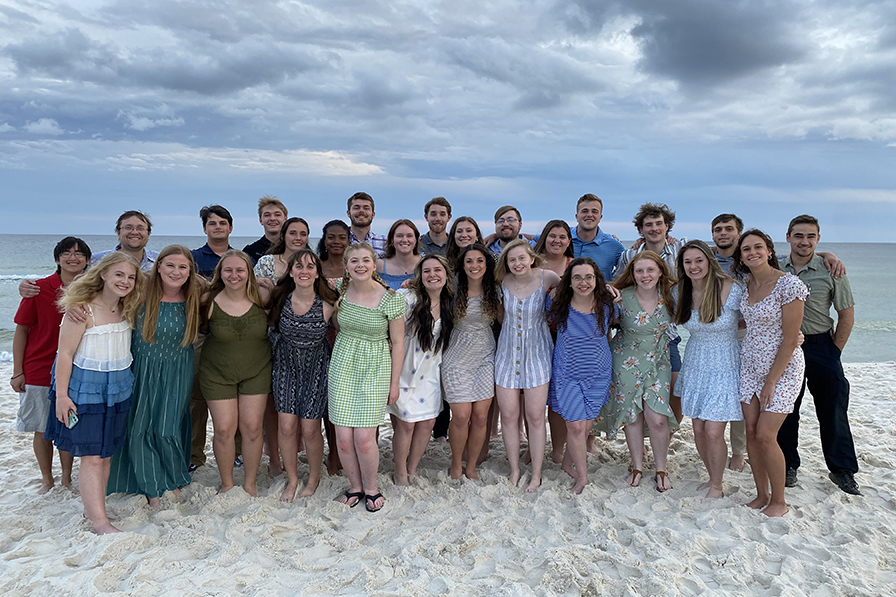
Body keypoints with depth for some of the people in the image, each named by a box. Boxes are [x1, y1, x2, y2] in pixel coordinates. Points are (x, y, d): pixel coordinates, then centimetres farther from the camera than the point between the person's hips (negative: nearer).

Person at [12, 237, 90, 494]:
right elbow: (21, 330, -3)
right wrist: (17, 371, -5)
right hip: (38, 371, -2)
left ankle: (66, 478, 28)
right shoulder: (39, 289, -8)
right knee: (42, 430, 9)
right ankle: (47, 479, 28)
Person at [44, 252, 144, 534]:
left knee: (106, 454, 12)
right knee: (91, 457, -4)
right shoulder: (82, 309, -14)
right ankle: (100, 522, -1)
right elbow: (65, 354, -13)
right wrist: (61, 395, -14)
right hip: (85, 388, -6)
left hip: (119, 389, 6)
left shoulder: (128, 309, 4)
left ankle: (92, 508, 25)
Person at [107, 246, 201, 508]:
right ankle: (153, 489, 25)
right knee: (140, 428, 6)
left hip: (177, 373, 0)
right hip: (142, 370, 0)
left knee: (168, 430, 2)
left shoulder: (194, 299, -8)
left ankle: (174, 482, 29)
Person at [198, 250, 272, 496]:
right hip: (217, 373, -1)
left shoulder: (261, 297, -10)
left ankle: (250, 483, 21)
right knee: (224, 429, 0)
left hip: (257, 372, 1)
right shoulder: (209, 301, -12)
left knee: (252, 427, 2)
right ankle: (226, 483, 23)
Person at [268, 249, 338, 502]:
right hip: (286, 365, 2)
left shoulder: (327, 305, -17)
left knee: (310, 429, 1)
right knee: (286, 427, 0)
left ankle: (314, 478, 28)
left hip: (315, 367, -2)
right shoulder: (280, 299, -10)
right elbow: (271, 324, 10)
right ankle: (292, 480, 25)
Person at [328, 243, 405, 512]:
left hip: (375, 369, -3)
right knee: (343, 438, 0)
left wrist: (395, 383, -3)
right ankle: (355, 486, 26)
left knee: (364, 438, -7)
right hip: (342, 365, 3)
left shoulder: (390, 299, -11)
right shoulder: (341, 290, -1)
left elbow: (397, 342, -4)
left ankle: (371, 488, 20)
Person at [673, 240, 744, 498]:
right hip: (695, 365, 4)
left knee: (713, 432, -6)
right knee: (698, 430, 8)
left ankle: (716, 486, 17)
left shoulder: (731, 289, -16)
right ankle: (712, 477, 31)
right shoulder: (681, 292, -2)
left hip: (725, 366, -4)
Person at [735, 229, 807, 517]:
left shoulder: (789, 285, -17)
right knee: (751, 432, 6)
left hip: (782, 366, -6)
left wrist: (771, 381, -15)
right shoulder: (746, 284, 3)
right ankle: (761, 496, 22)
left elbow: (789, 340, -17)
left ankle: (779, 502, 13)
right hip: (750, 364, 6)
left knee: (765, 436, -7)